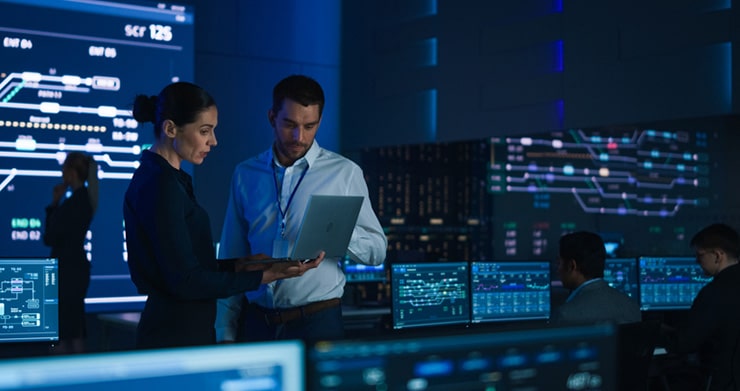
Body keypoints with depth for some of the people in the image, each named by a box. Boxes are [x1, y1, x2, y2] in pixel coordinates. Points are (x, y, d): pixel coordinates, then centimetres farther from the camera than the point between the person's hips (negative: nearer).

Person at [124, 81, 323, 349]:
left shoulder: (165, 178, 12)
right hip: (176, 338, -10)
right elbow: (185, 282, -20)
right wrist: (268, 275, -18)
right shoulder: (160, 185, -17)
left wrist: (241, 265, 5)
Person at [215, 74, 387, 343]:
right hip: (260, 325, 2)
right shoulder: (245, 174, 6)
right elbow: (232, 259, 8)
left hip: (318, 323, -2)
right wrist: (225, 333, 4)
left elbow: (377, 251, 1)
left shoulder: (344, 172, -1)